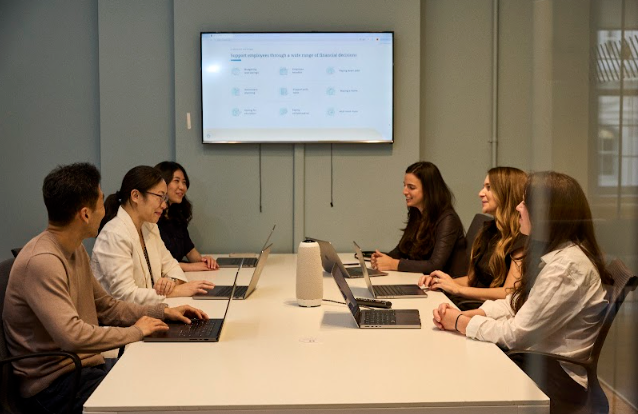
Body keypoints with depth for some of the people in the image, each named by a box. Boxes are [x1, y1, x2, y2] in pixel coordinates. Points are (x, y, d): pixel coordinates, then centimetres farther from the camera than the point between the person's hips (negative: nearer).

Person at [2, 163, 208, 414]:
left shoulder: (75, 250, 9)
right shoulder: (42, 261, -22)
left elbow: (106, 307, 18)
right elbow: (71, 335, -30)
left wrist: (162, 312, 6)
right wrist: (135, 332, -17)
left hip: (87, 367, 9)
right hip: (55, 383, -9)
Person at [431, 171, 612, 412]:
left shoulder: (567, 266, -24)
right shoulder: (551, 254, 8)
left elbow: (516, 334, -21)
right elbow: (513, 304, 9)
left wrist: (460, 323, -9)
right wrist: (463, 315, -5)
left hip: (560, 376, -8)